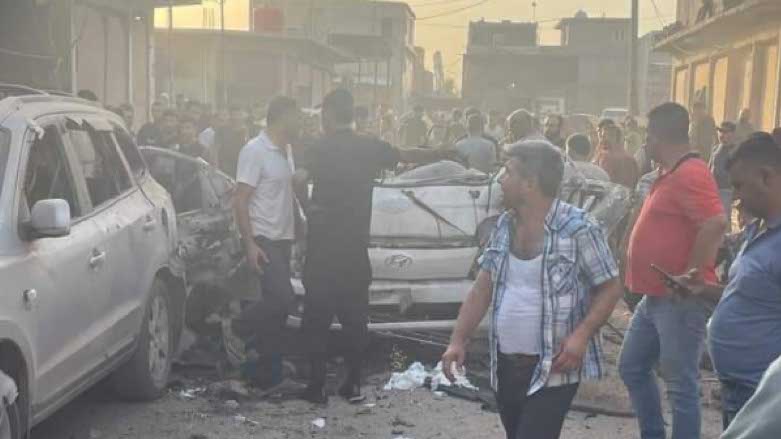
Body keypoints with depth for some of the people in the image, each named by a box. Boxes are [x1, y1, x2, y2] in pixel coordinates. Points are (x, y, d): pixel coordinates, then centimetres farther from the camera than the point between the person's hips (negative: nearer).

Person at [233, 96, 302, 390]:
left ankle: (271, 372, 14)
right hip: (263, 239, -8)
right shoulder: (255, 151, -11)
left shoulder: (282, 152, 14)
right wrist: (250, 244, -20)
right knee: (282, 297, -19)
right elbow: (240, 200, -14)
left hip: (282, 239, 8)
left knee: (277, 304, 7)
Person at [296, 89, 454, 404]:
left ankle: (317, 386, 5)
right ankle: (353, 384, 14)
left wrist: (307, 207, -4)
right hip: (355, 249, 3)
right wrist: (446, 153, 29)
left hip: (323, 247, -3)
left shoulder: (321, 148, -7)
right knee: (354, 317, 11)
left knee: (318, 317, 4)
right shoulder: (371, 147, 3)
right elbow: (409, 156, 15)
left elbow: (300, 179, -22)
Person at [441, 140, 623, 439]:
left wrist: (581, 335, -22)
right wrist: (458, 340, 3)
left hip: (553, 369, -7)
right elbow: (482, 289, 10)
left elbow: (610, 288, -8)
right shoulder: (505, 225, 6)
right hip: (505, 366, 7)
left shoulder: (577, 229, -12)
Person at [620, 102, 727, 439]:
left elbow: (716, 224, -30)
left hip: (680, 299, -11)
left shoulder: (689, 173, -18)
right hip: (656, 296, 11)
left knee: (680, 384, -1)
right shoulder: (671, 173, 14)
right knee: (632, 367, 18)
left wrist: (689, 277, -24)